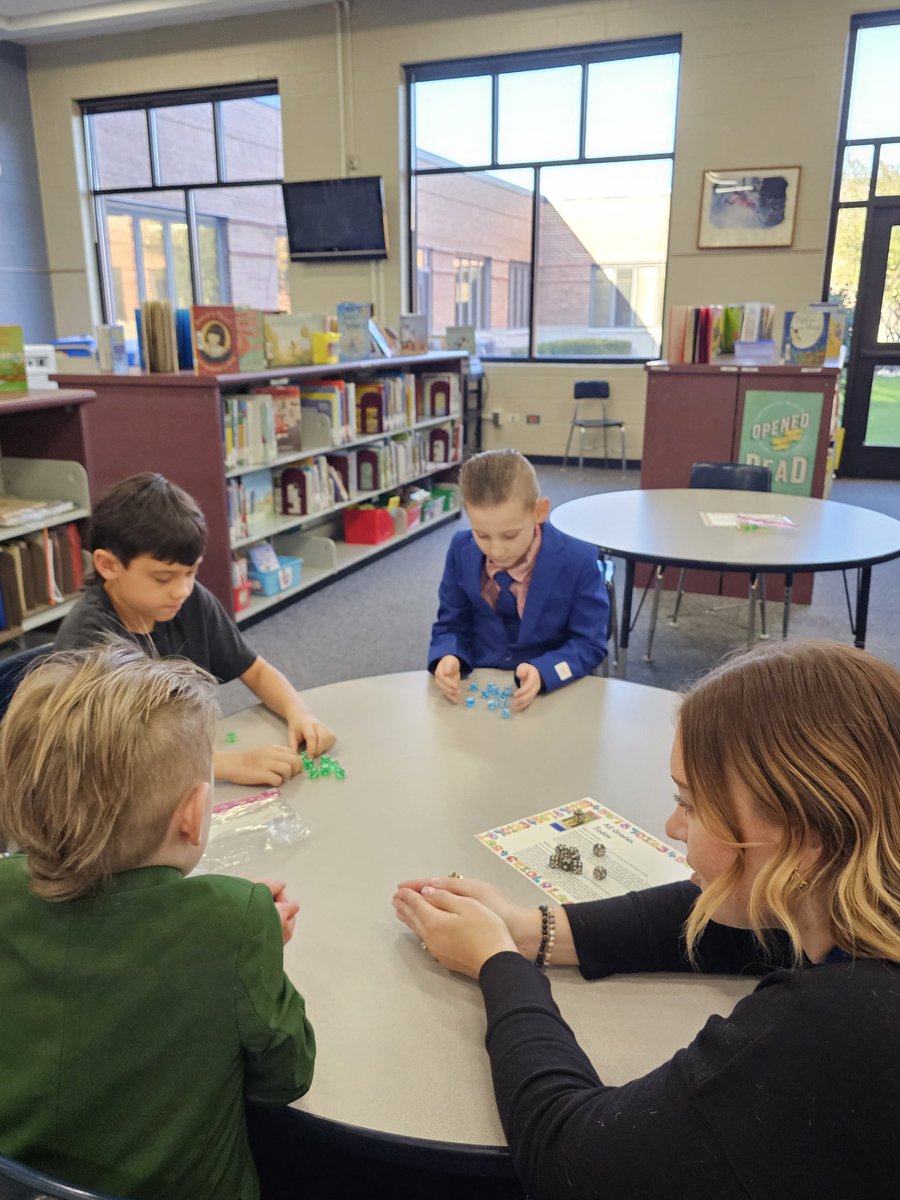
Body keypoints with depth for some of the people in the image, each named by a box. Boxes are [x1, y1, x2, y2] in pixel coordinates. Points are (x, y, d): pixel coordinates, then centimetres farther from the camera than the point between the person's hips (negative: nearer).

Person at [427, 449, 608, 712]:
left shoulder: (578, 562, -13)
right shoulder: (462, 551, -4)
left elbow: (589, 643, -8)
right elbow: (451, 625, 5)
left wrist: (542, 672, -25)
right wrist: (448, 657, -16)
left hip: (551, 691, -1)